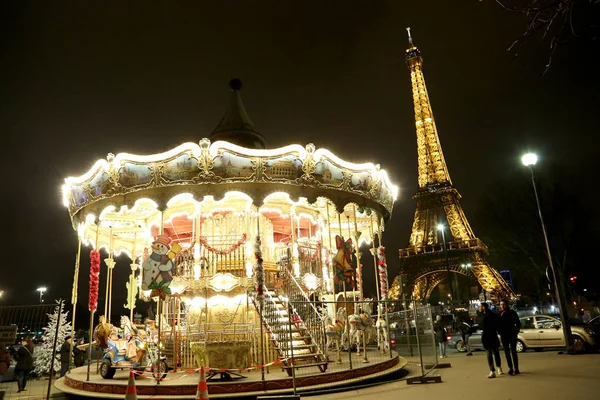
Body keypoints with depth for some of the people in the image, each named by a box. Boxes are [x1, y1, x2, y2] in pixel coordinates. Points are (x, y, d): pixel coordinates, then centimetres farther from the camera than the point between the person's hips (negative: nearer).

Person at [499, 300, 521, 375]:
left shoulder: (512, 313, -1)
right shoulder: (499, 314, 4)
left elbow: (518, 323, 4)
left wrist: (516, 331, -5)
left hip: (512, 334, -2)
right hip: (504, 335, 2)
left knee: (513, 351, -2)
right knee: (507, 352, 5)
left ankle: (516, 369, 2)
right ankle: (510, 368, 10)